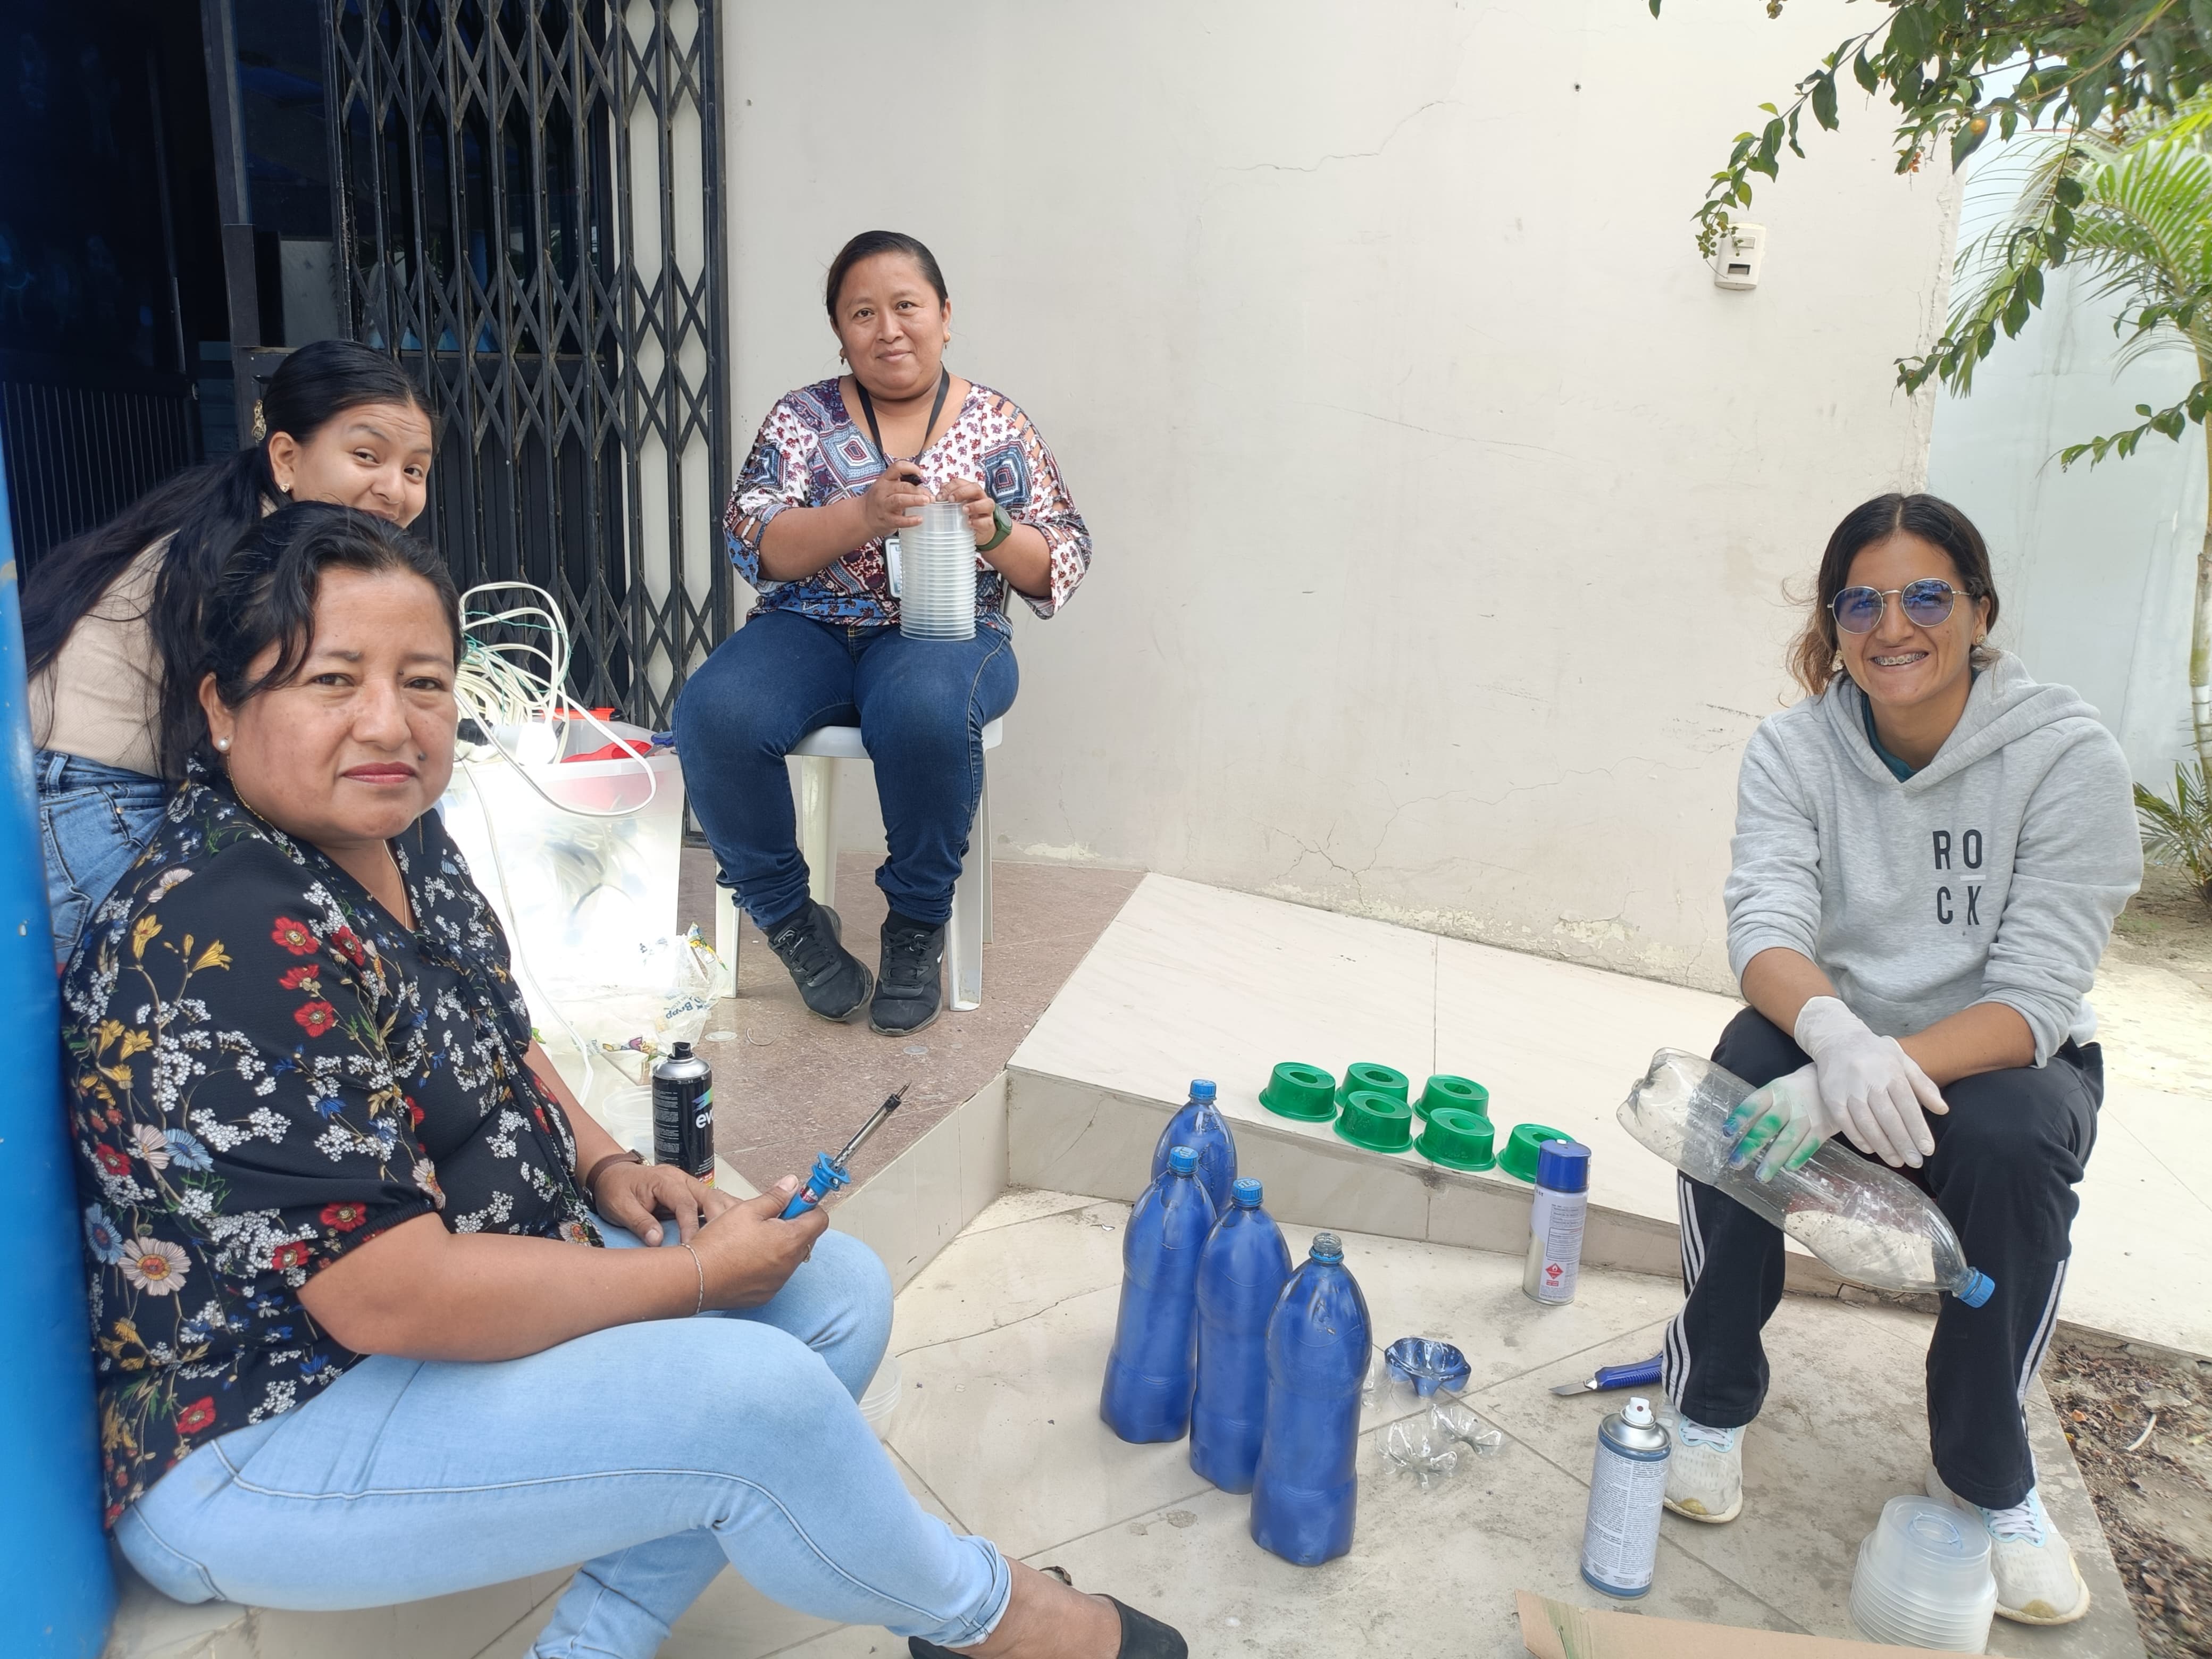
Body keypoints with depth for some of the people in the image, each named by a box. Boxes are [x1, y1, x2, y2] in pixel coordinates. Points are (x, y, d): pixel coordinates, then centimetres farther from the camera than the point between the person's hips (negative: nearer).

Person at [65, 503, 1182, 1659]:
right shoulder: (227, 950, -29)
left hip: (472, 1278, 10)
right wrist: (702, 1274, -20)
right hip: (257, 1443, -9)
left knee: (838, 1296, 2)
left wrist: (601, 1163, -1)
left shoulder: (396, 834, 0)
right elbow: (395, 1301, -30)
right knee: (756, 1394, -24)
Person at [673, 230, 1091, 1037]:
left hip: (944, 635, -1)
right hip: (809, 632, 2)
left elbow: (1061, 568, 6)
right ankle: (791, 918, -7)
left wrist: (994, 530, -17)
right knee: (713, 715, -30)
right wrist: (864, 516, -21)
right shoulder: (802, 417, 9)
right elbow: (752, 545, -4)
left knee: (922, 708, -38)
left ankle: (918, 925, -15)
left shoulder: (998, 424, 8)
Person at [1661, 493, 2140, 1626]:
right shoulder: (1793, 749, -9)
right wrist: (1837, 1039, -45)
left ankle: (1987, 1481, -7)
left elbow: (2036, 994, -23)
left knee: (2016, 1146, -34)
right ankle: (1712, 1404, -9)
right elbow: (1767, 924, -22)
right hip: (1841, 1038, 2)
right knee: (1745, 1067, -31)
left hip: (2003, 1060, -1)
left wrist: (1871, 1081, -40)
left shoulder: (2066, 756, -17)